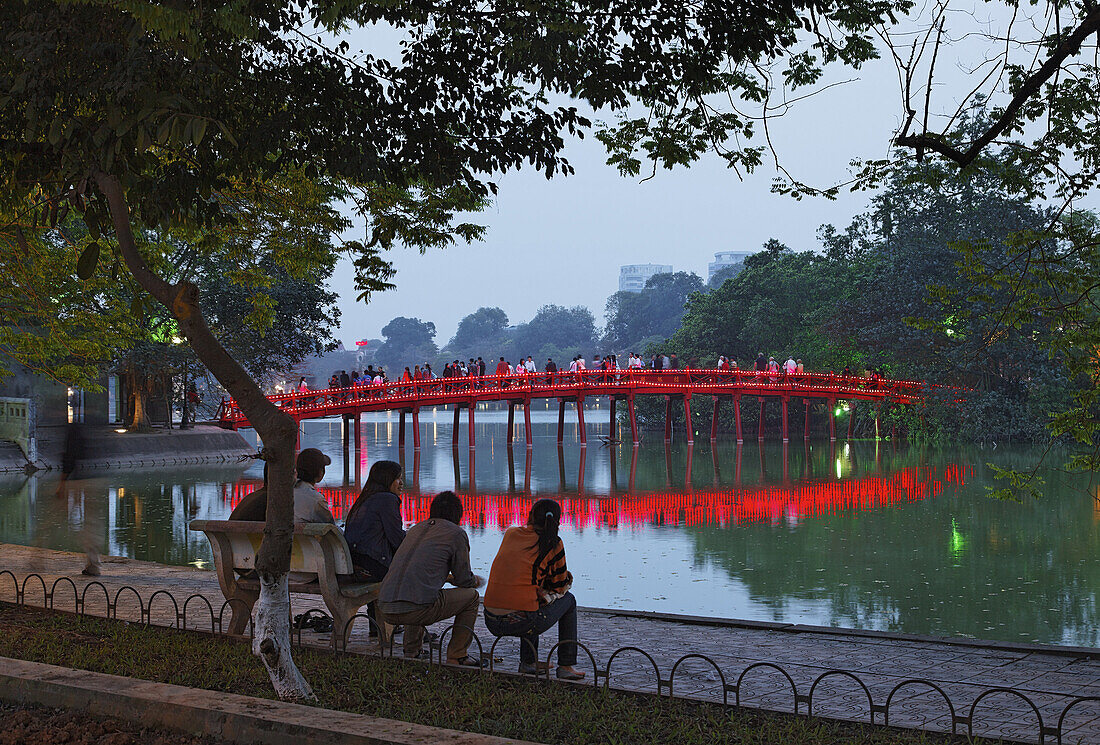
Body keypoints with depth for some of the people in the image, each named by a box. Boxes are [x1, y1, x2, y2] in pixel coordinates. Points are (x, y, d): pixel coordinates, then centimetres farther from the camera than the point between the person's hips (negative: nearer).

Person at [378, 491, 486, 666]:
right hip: (416, 610, -7)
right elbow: (464, 581, 9)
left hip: (385, 609, 7)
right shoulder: (456, 533, 4)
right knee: (471, 596, 14)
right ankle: (456, 657, 15)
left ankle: (411, 651, 34)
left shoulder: (416, 528, 23)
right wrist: (476, 581, 32)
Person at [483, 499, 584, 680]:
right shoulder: (552, 544, -2)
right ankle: (566, 666, 19)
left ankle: (528, 662, 32)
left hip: (492, 622, 5)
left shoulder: (510, 534, 11)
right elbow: (560, 585, 9)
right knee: (568, 600, 22)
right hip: (523, 623, -5)